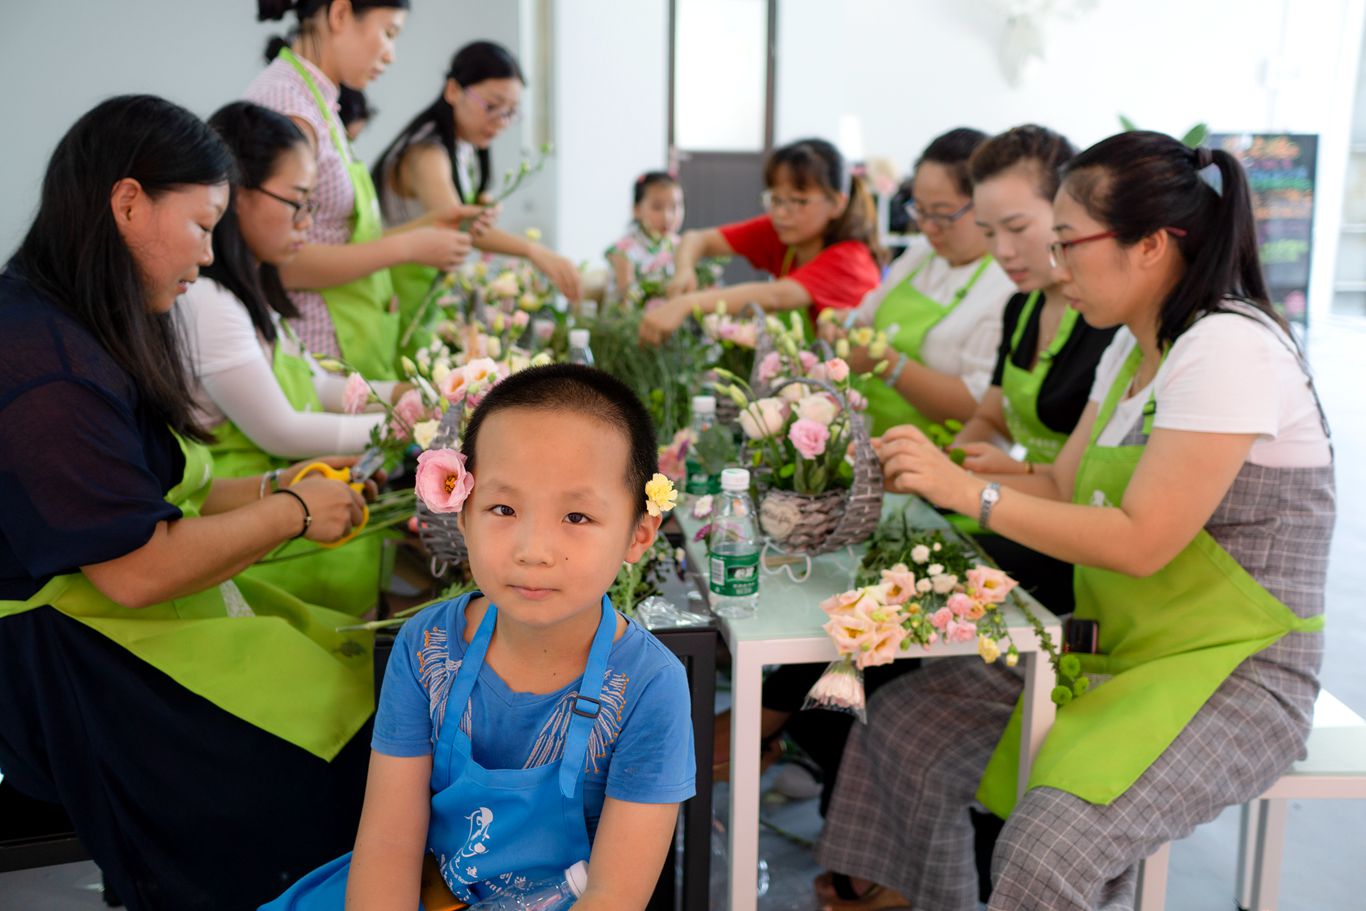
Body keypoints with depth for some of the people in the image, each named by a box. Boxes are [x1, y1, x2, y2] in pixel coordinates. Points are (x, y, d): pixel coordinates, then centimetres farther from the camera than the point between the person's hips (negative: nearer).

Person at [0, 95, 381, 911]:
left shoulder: (84, 331, 12)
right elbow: (138, 568, -23)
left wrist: (270, 491, 5)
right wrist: (291, 512, -11)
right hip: (80, 681, -10)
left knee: (373, 669, -4)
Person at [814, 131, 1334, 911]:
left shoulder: (1228, 348, -21)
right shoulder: (1132, 348, 6)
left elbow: (1140, 541, -23)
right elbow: (1064, 488, 10)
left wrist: (968, 490, -20)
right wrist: (929, 475, -2)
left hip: (1233, 675, -8)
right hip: (1114, 651, 9)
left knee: (1050, 843, -30)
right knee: (905, 724, 1)